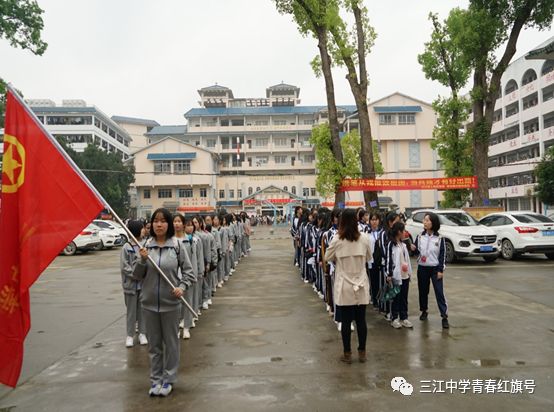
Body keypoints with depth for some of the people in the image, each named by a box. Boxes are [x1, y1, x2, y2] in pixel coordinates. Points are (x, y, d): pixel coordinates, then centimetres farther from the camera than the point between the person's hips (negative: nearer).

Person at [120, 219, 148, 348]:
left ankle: (142, 333, 23)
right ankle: (130, 335, 19)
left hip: (144, 284, 3)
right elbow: (124, 267, -8)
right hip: (131, 284, -3)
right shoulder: (126, 248, -7)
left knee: (143, 309, 11)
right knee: (131, 310, 8)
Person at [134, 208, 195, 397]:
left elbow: (188, 271, -2)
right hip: (149, 302, 2)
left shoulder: (177, 245, -8)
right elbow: (137, 276, 3)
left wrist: (182, 287, -19)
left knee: (171, 342, 11)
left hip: (171, 303, -2)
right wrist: (142, 260, -15)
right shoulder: (146, 246, -2)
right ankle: (155, 378, 30)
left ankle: (168, 379, 26)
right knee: (154, 343, 15)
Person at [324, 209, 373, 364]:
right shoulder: (364, 239, -6)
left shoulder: (337, 241, -12)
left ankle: (347, 354, 15)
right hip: (361, 286, 2)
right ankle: (362, 352, 21)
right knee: (361, 320, 11)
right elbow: (369, 257, 10)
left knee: (346, 321, 6)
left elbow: (327, 258, 2)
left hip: (344, 287, -2)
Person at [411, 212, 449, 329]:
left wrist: (441, 270, -9)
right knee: (423, 291, 11)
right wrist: (413, 249, -17)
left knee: (439, 292, -4)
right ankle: (424, 311, 28)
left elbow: (443, 255, -5)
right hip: (422, 268, 3)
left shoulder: (439, 238, -5)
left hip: (435, 268, -3)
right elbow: (417, 252, 7)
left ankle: (444, 316, -3)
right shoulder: (420, 237, 2)